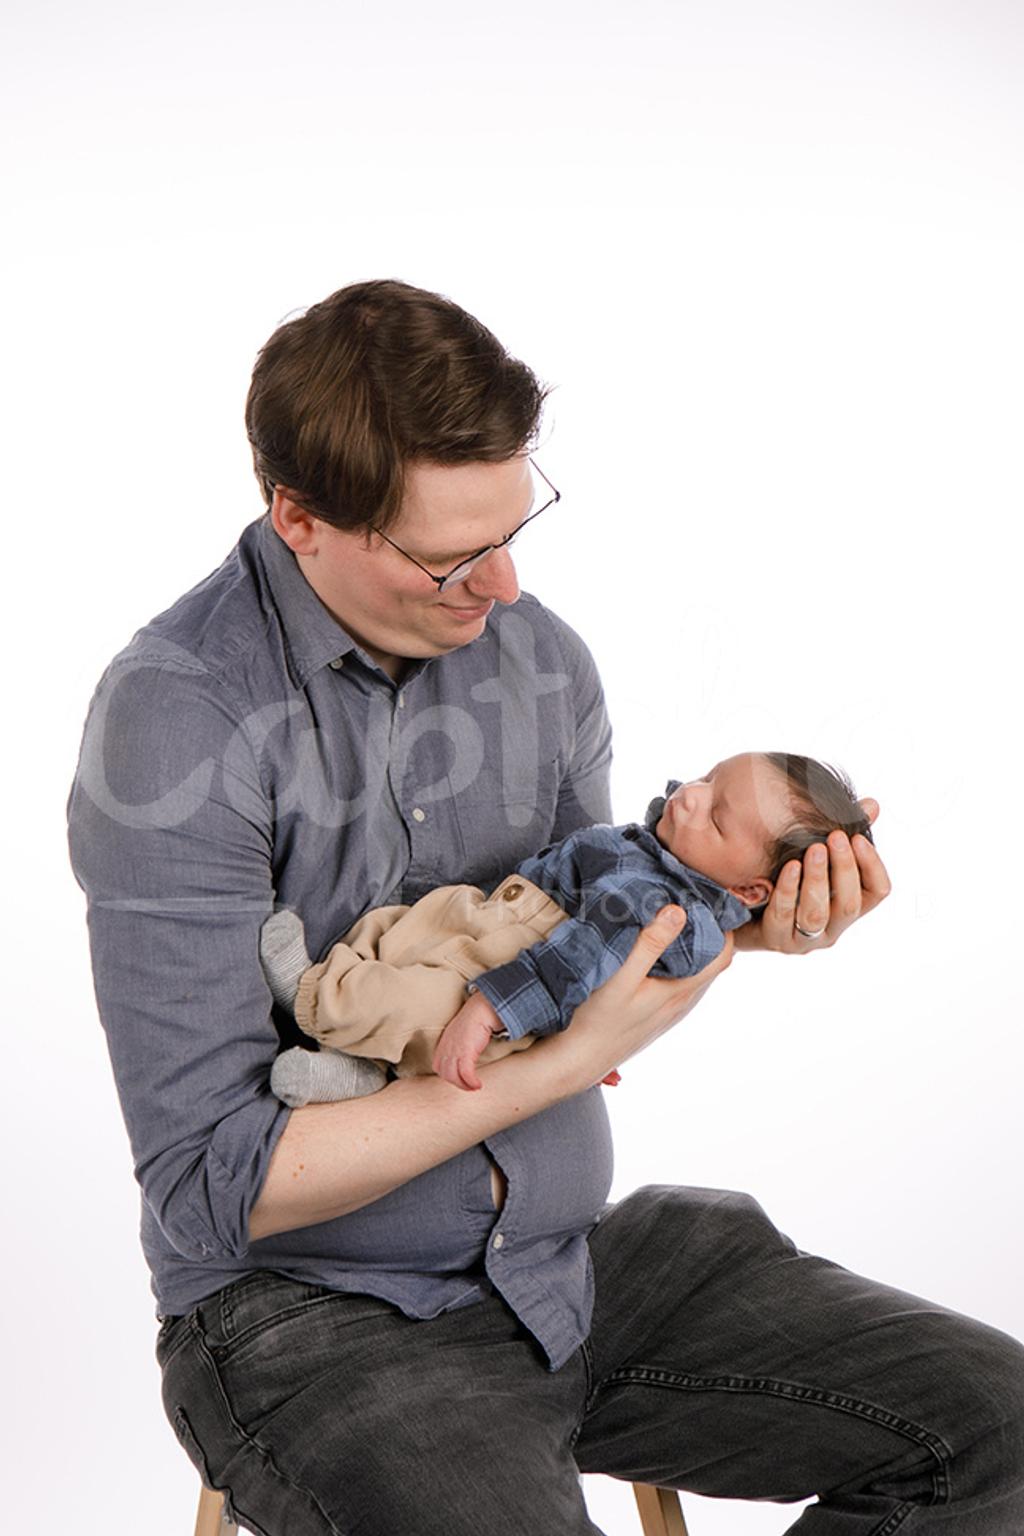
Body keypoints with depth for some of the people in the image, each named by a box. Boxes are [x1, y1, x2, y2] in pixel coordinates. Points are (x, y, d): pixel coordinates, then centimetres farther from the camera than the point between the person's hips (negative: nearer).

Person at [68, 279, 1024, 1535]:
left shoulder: (540, 655, 2)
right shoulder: (175, 722, -19)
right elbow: (214, 1183, -20)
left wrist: (733, 920, -9)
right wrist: (569, 1059, -20)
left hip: (570, 1253, 6)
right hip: (310, 1309, -6)